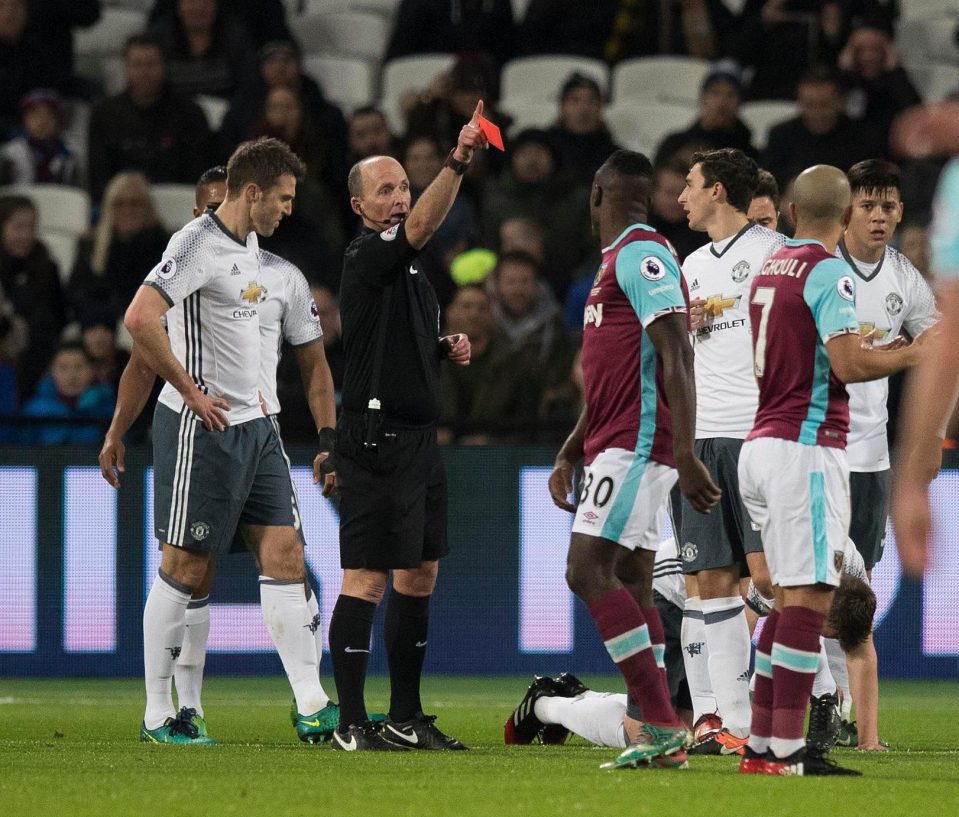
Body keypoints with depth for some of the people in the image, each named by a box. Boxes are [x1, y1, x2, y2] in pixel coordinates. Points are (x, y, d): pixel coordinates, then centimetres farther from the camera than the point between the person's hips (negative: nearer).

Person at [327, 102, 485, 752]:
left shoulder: (409, 266, 18)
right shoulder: (367, 256, -10)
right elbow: (421, 225, -30)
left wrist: (447, 348, 11)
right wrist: (458, 163, -43)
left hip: (420, 439, 10)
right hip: (377, 439, -10)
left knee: (420, 573, 12)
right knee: (367, 578, -9)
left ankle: (406, 717, 19)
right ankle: (351, 724, -7)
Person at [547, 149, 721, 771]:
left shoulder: (642, 255, -11)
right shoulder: (621, 260, 21)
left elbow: (677, 358, -19)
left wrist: (685, 453, -25)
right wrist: (570, 455, 25)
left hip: (636, 444, -10)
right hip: (620, 445, 10)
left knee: (589, 571, -16)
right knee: (631, 586, 6)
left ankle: (662, 722, -18)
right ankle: (661, 737, 5)